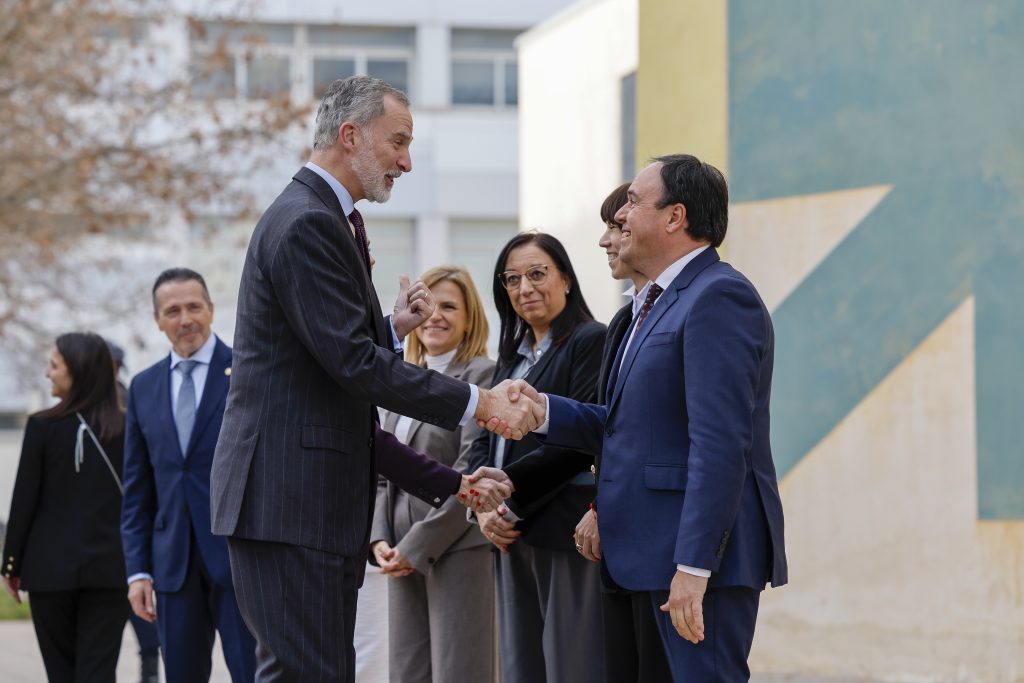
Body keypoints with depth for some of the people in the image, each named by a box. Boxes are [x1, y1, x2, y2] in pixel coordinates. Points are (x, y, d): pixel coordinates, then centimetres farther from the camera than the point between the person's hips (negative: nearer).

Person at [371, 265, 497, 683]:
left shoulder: (482, 376, -5)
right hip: (405, 554, 7)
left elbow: (471, 473, -12)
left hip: (457, 550, -7)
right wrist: (380, 539, 1)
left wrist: (417, 546, -13)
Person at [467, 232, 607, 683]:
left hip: (565, 530, -8)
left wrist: (511, 500, -14)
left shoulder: (590, 341, -6)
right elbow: (485, 440, 16)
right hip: (511, 536, 8)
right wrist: (483, 506, -2)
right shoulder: (512, 355, 20)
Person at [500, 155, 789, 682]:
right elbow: (626, 427, 19)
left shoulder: (718, 296, -13)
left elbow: (719, 441, -21)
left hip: (703, 550, -10)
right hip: (664, 546, 10)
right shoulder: (663, 302, 19)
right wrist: (544, 411, 6)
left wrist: (693, 565, -25)